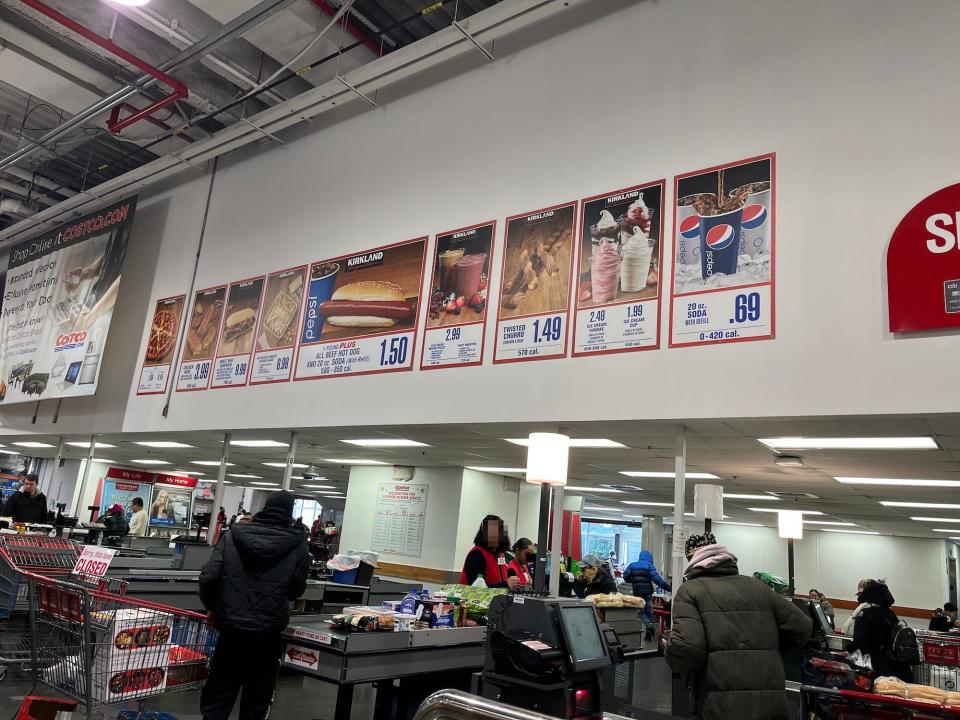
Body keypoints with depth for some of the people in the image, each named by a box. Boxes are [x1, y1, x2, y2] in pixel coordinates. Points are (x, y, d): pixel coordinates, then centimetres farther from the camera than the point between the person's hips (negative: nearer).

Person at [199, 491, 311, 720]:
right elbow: (297, 590, -1)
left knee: (219, 694, 14)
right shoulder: (298, 545, -6)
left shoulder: (232, 536, -2)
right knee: (257, 698, 15)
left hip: (231, 626, 1)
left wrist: (211, 607, 10)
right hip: (268, 632, -1)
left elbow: (208, 577, -6)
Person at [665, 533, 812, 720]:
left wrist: (672, 655, 6)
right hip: (772, 703, 5)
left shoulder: (691, 589, -2)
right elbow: (802, 627, 12)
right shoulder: (759, 587, 15)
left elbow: (686, 648, -16)